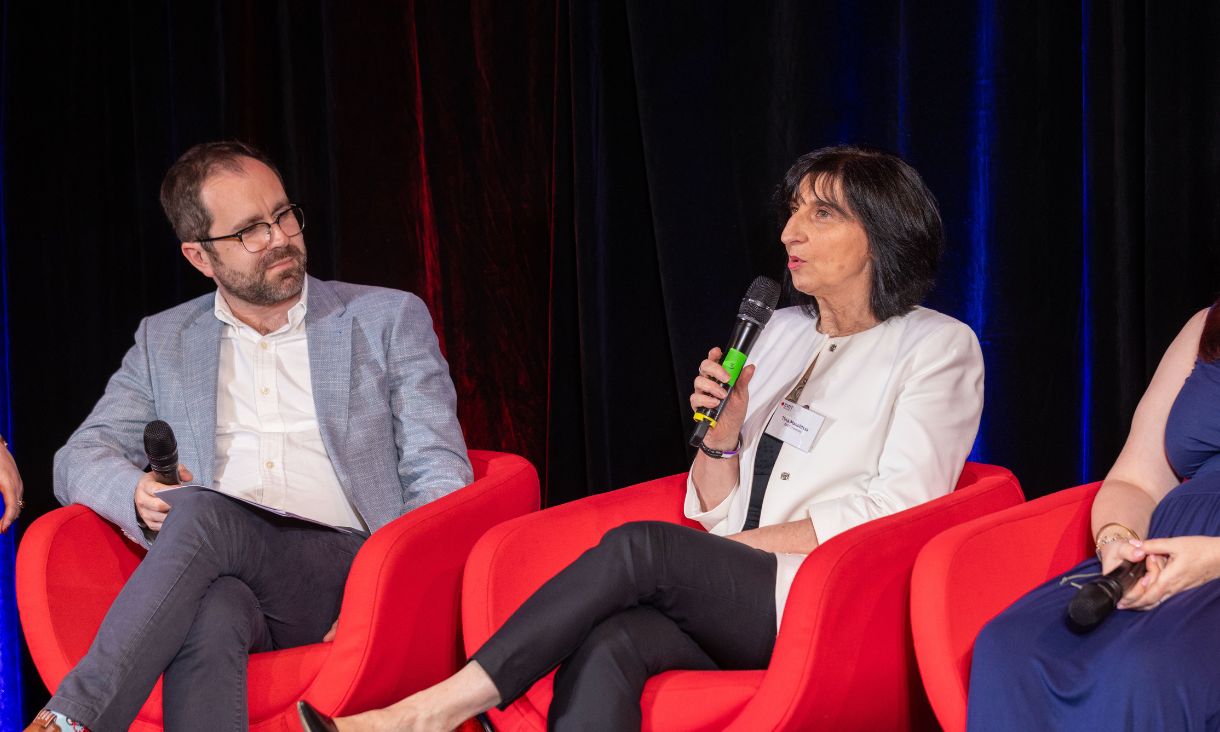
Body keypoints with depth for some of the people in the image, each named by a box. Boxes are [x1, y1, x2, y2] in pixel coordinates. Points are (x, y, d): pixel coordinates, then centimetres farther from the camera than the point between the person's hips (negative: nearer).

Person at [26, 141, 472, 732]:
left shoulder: (390, 319, 14)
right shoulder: (164, 342, 22)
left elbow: (440, 477, 9)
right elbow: (79, 459, 17)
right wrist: (138, 495, -9)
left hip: (343, 568, -1)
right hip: (219, 573, 2)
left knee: (203, 513, -34)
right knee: (210, 615, -39)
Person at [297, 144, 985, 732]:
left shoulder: (937, 347, 4)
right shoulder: (783, 333, 22)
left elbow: (896, 507, -8)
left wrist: (749, 542, -8)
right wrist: (722, 433, -2)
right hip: (736, 603, 5)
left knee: (642, 545, -29)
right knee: (604, 645, -30)